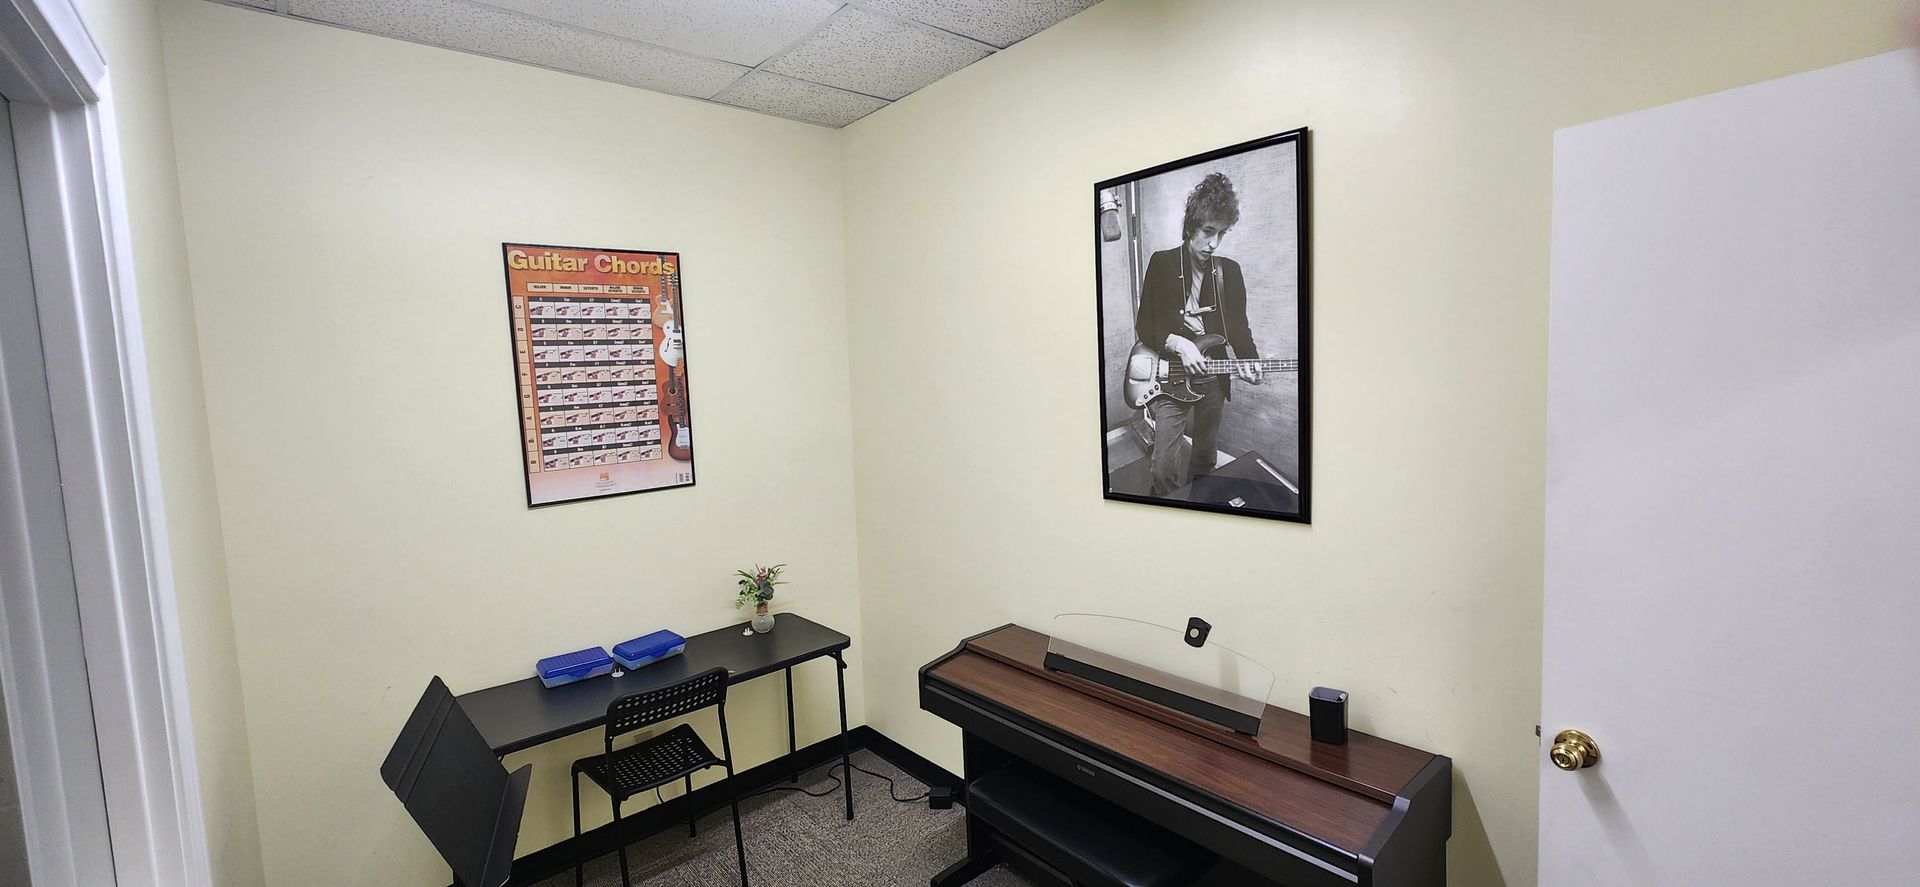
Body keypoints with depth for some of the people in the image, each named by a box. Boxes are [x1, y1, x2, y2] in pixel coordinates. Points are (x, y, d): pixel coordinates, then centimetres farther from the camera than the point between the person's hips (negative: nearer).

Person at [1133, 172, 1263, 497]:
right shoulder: (1162, 263, -5)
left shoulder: (1230, 271, 4)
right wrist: (1177, 343, -21)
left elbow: (1239, 326, 8)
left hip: (1213, 381, 4)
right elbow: (1144, 325, -4)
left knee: (1205, 458, 16)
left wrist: (1249, 361, -11)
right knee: (1164, 469, -10)